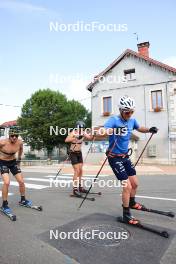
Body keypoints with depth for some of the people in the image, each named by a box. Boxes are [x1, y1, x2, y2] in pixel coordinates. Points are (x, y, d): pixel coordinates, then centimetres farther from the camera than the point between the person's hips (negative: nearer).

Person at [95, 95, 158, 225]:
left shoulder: (132, 120, 0)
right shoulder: (114, 120, -21)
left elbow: (140, 128, 22)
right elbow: (99, 133, -36)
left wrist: (150, 129, 2)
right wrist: (114, 130, -53)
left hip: (125, 157, 7)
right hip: (115, 158, -7)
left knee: (135, 184, 16)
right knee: (127, 186, -7)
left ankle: (131, 203, 45)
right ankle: (126, 215, 12)